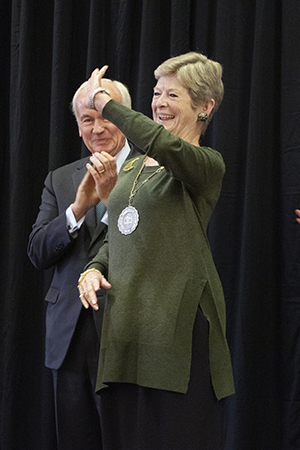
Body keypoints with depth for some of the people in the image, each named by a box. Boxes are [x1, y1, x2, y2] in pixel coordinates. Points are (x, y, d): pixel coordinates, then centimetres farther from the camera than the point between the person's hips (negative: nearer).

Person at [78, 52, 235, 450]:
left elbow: (167, 147, -26)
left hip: (179, 324, -7)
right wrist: (94, 268, 4)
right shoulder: (132, 168, 20)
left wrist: (103, 102, -17)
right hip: (125, 325, 7)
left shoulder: (207, 164, -3)